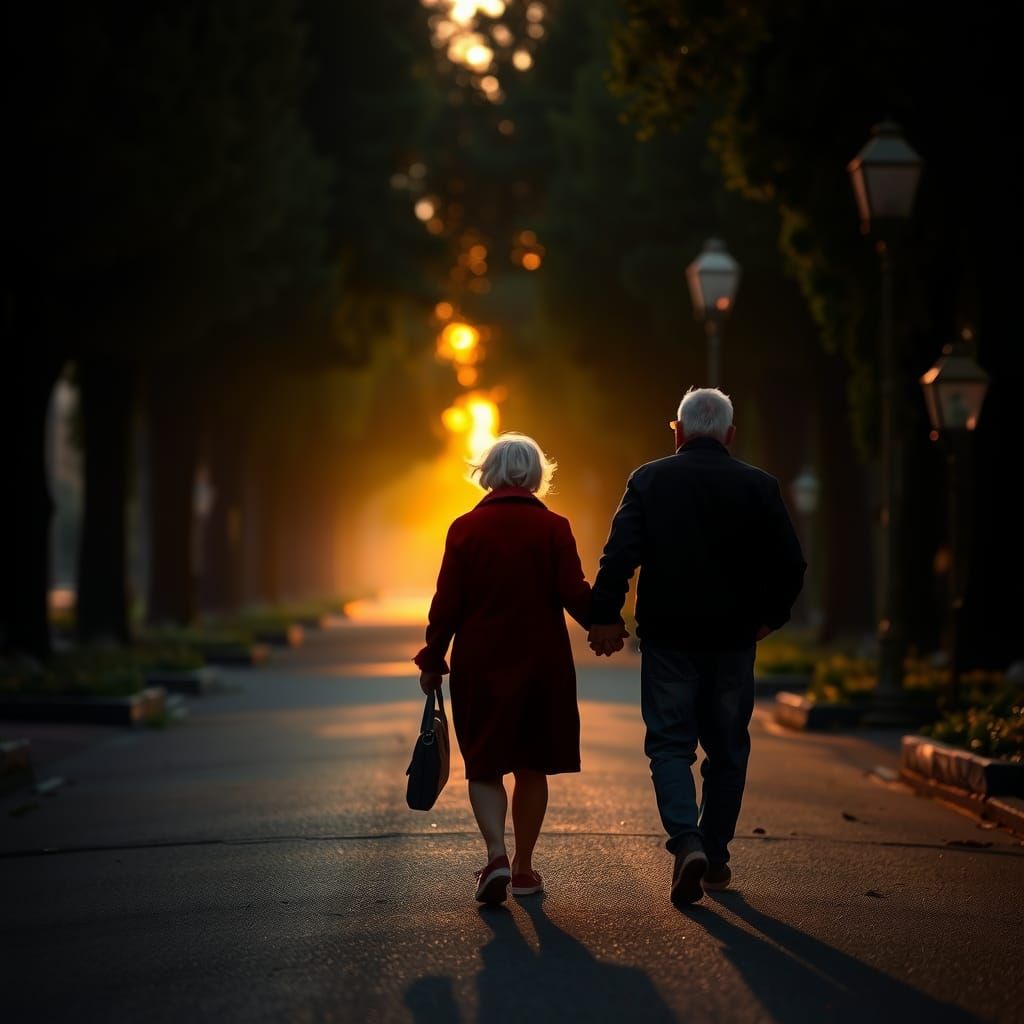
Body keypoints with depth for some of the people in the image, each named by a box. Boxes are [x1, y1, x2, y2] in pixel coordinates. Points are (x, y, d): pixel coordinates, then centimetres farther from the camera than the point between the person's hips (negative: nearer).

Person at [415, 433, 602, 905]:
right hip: (543, 666, 1)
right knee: (532, 768, 14)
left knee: (484, 767, 6)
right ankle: (524, 867, 19)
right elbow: (576, 594, -8)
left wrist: (432, 660, 6)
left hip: (480, 666, -1)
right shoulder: (554, 528, -4)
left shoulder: (465, 528, -4)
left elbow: (447, 603, -4)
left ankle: (496, 854, -16)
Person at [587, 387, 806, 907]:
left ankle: (687, 842, -18)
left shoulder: (648, 481, -1)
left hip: (667, 637, -1)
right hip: (733, 639, 1)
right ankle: (715, 857, 18)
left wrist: (605, 617, -2)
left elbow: (618, 555, -9)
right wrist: (768, 616, 13)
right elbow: (791, 565, -1)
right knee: (727, 750, 13)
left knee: (669, 743, 3)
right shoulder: (758, 487, 1)